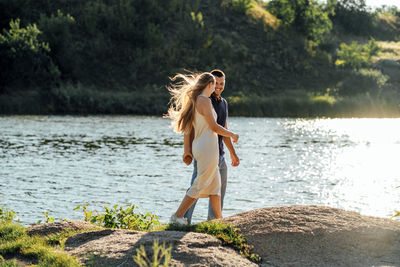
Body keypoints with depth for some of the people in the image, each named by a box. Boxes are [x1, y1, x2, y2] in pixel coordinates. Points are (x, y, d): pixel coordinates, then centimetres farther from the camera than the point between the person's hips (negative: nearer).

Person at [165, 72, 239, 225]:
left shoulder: (194, 100, 13)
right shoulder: (205, 100, -14)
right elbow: (214, 127, -15)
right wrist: (233, 135, -2)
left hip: (199, 145, 10)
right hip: (207, 147, -10)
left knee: (215, 184, 15)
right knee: (200, 185, -6)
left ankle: (219, 219, 20)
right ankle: (177, 216, -5)